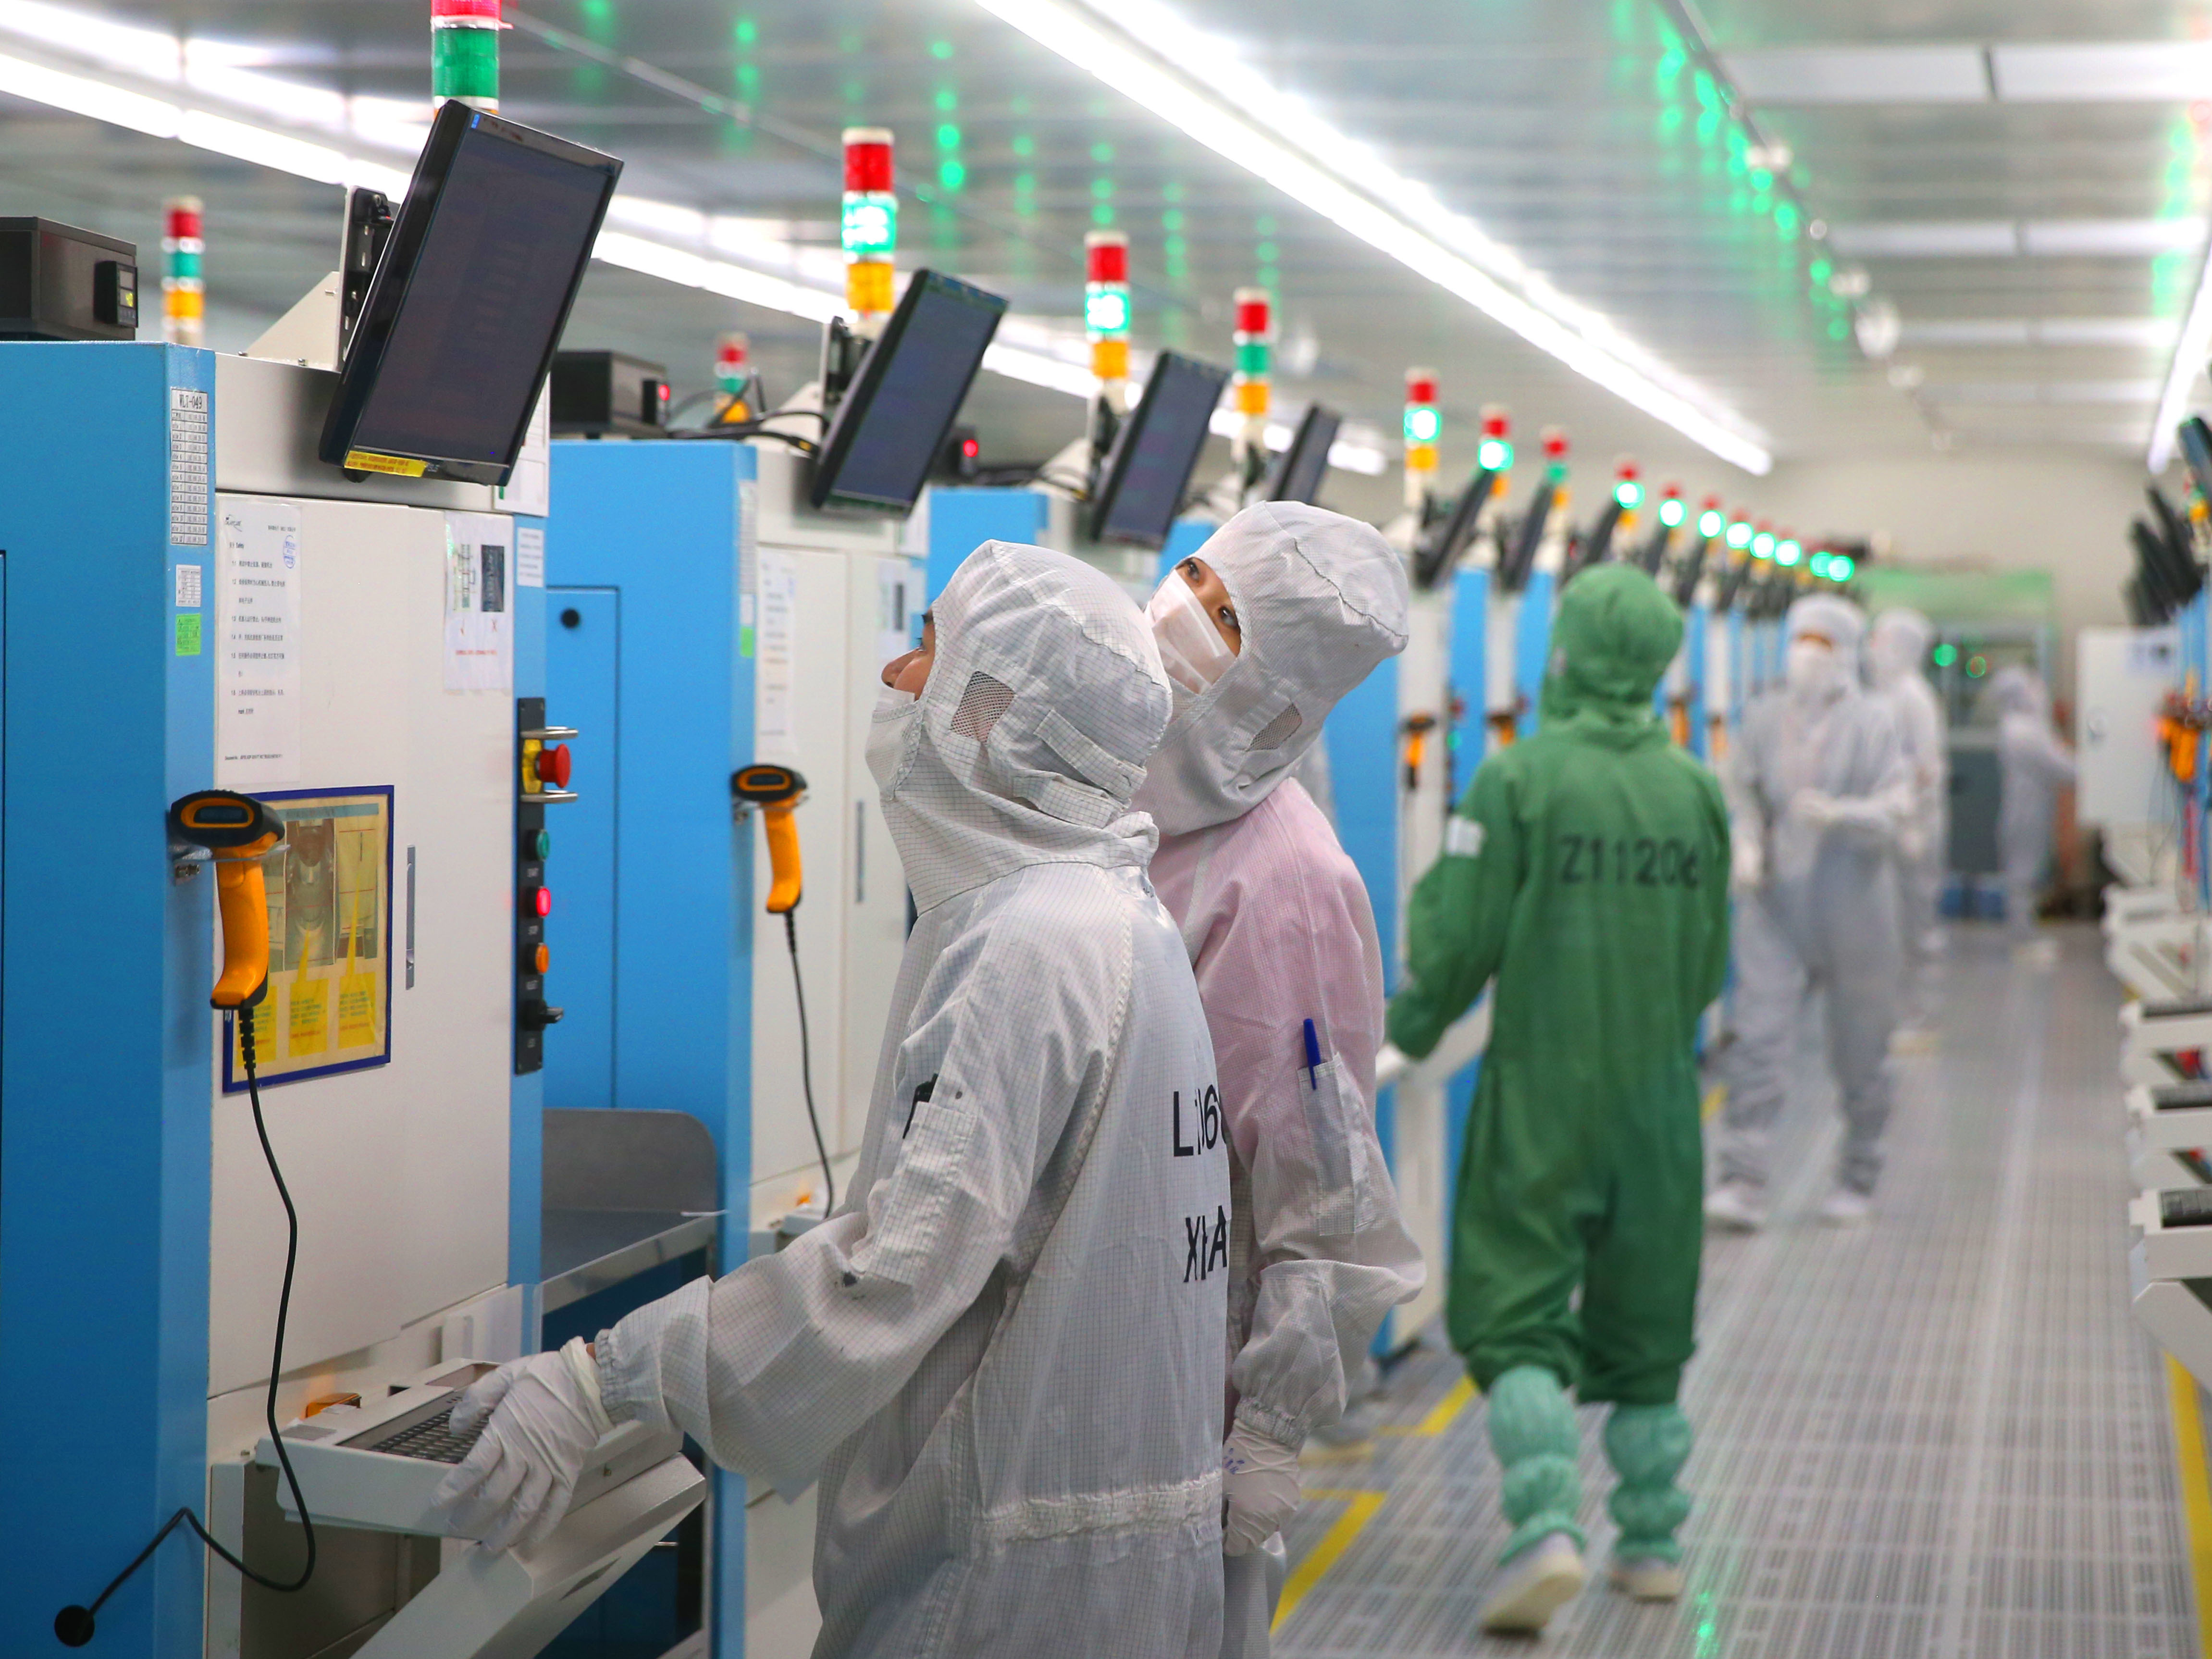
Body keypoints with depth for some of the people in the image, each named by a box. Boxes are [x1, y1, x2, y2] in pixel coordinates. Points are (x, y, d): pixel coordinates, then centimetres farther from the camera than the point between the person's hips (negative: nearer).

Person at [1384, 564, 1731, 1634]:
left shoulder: (1519, 779, -11)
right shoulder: (1695, 793, 2)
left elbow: (1458, 942, -11)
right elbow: (1708, 964, 8)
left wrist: (1414, 1024, 9)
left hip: (1542, 1098, -4)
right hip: (1659, 1103, 4)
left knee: (1519, 1319, -1)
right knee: (1643, 1326, 15)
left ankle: (1547, 1531, -18)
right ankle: (1652, 1544, 19)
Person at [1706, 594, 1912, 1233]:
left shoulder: (1872, 721, -5)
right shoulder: (1764, 715, 5)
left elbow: (1896, 809, -11)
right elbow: (1740, 790, 12)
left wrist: (1838, 814, -28)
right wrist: (1746, 845, -5)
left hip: (1851, 909, -2)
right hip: (1776, 907, 2)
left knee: (1860, 1054, 9)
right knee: (1758, 1041, -9)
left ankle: (1857, 1180, 26)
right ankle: (1743, 1184, -11)